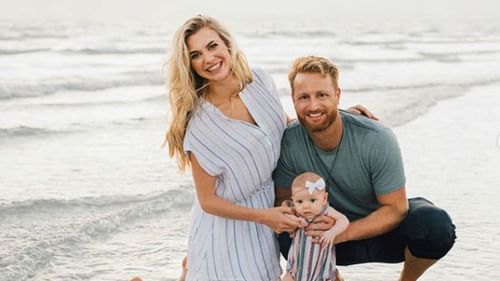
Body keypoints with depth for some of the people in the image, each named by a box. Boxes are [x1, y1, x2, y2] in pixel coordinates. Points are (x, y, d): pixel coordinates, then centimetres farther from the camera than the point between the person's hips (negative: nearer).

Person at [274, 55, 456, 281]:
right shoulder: (288, 143, -19)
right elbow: (283, 198, -5)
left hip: (383, 227, -1)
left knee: (436, 225, -33)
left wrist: (343, 233, -31)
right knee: (286, 234, -31)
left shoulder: (377, 140, -25)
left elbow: (395, 208, -19)